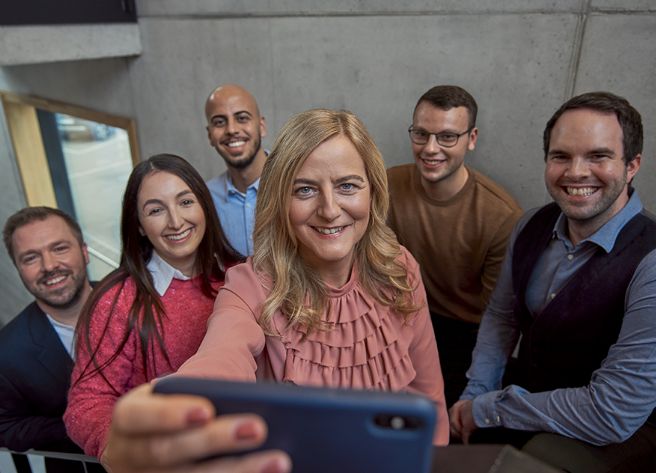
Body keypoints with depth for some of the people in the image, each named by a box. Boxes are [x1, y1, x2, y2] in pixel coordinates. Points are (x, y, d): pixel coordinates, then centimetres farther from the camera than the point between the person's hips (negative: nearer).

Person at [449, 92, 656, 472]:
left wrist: (487, 409, -18)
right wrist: (475, 394, -6)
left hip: (612, 436, -4)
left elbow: (613, 414, -27)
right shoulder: (533, 226, -7)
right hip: (528, 391, 5)